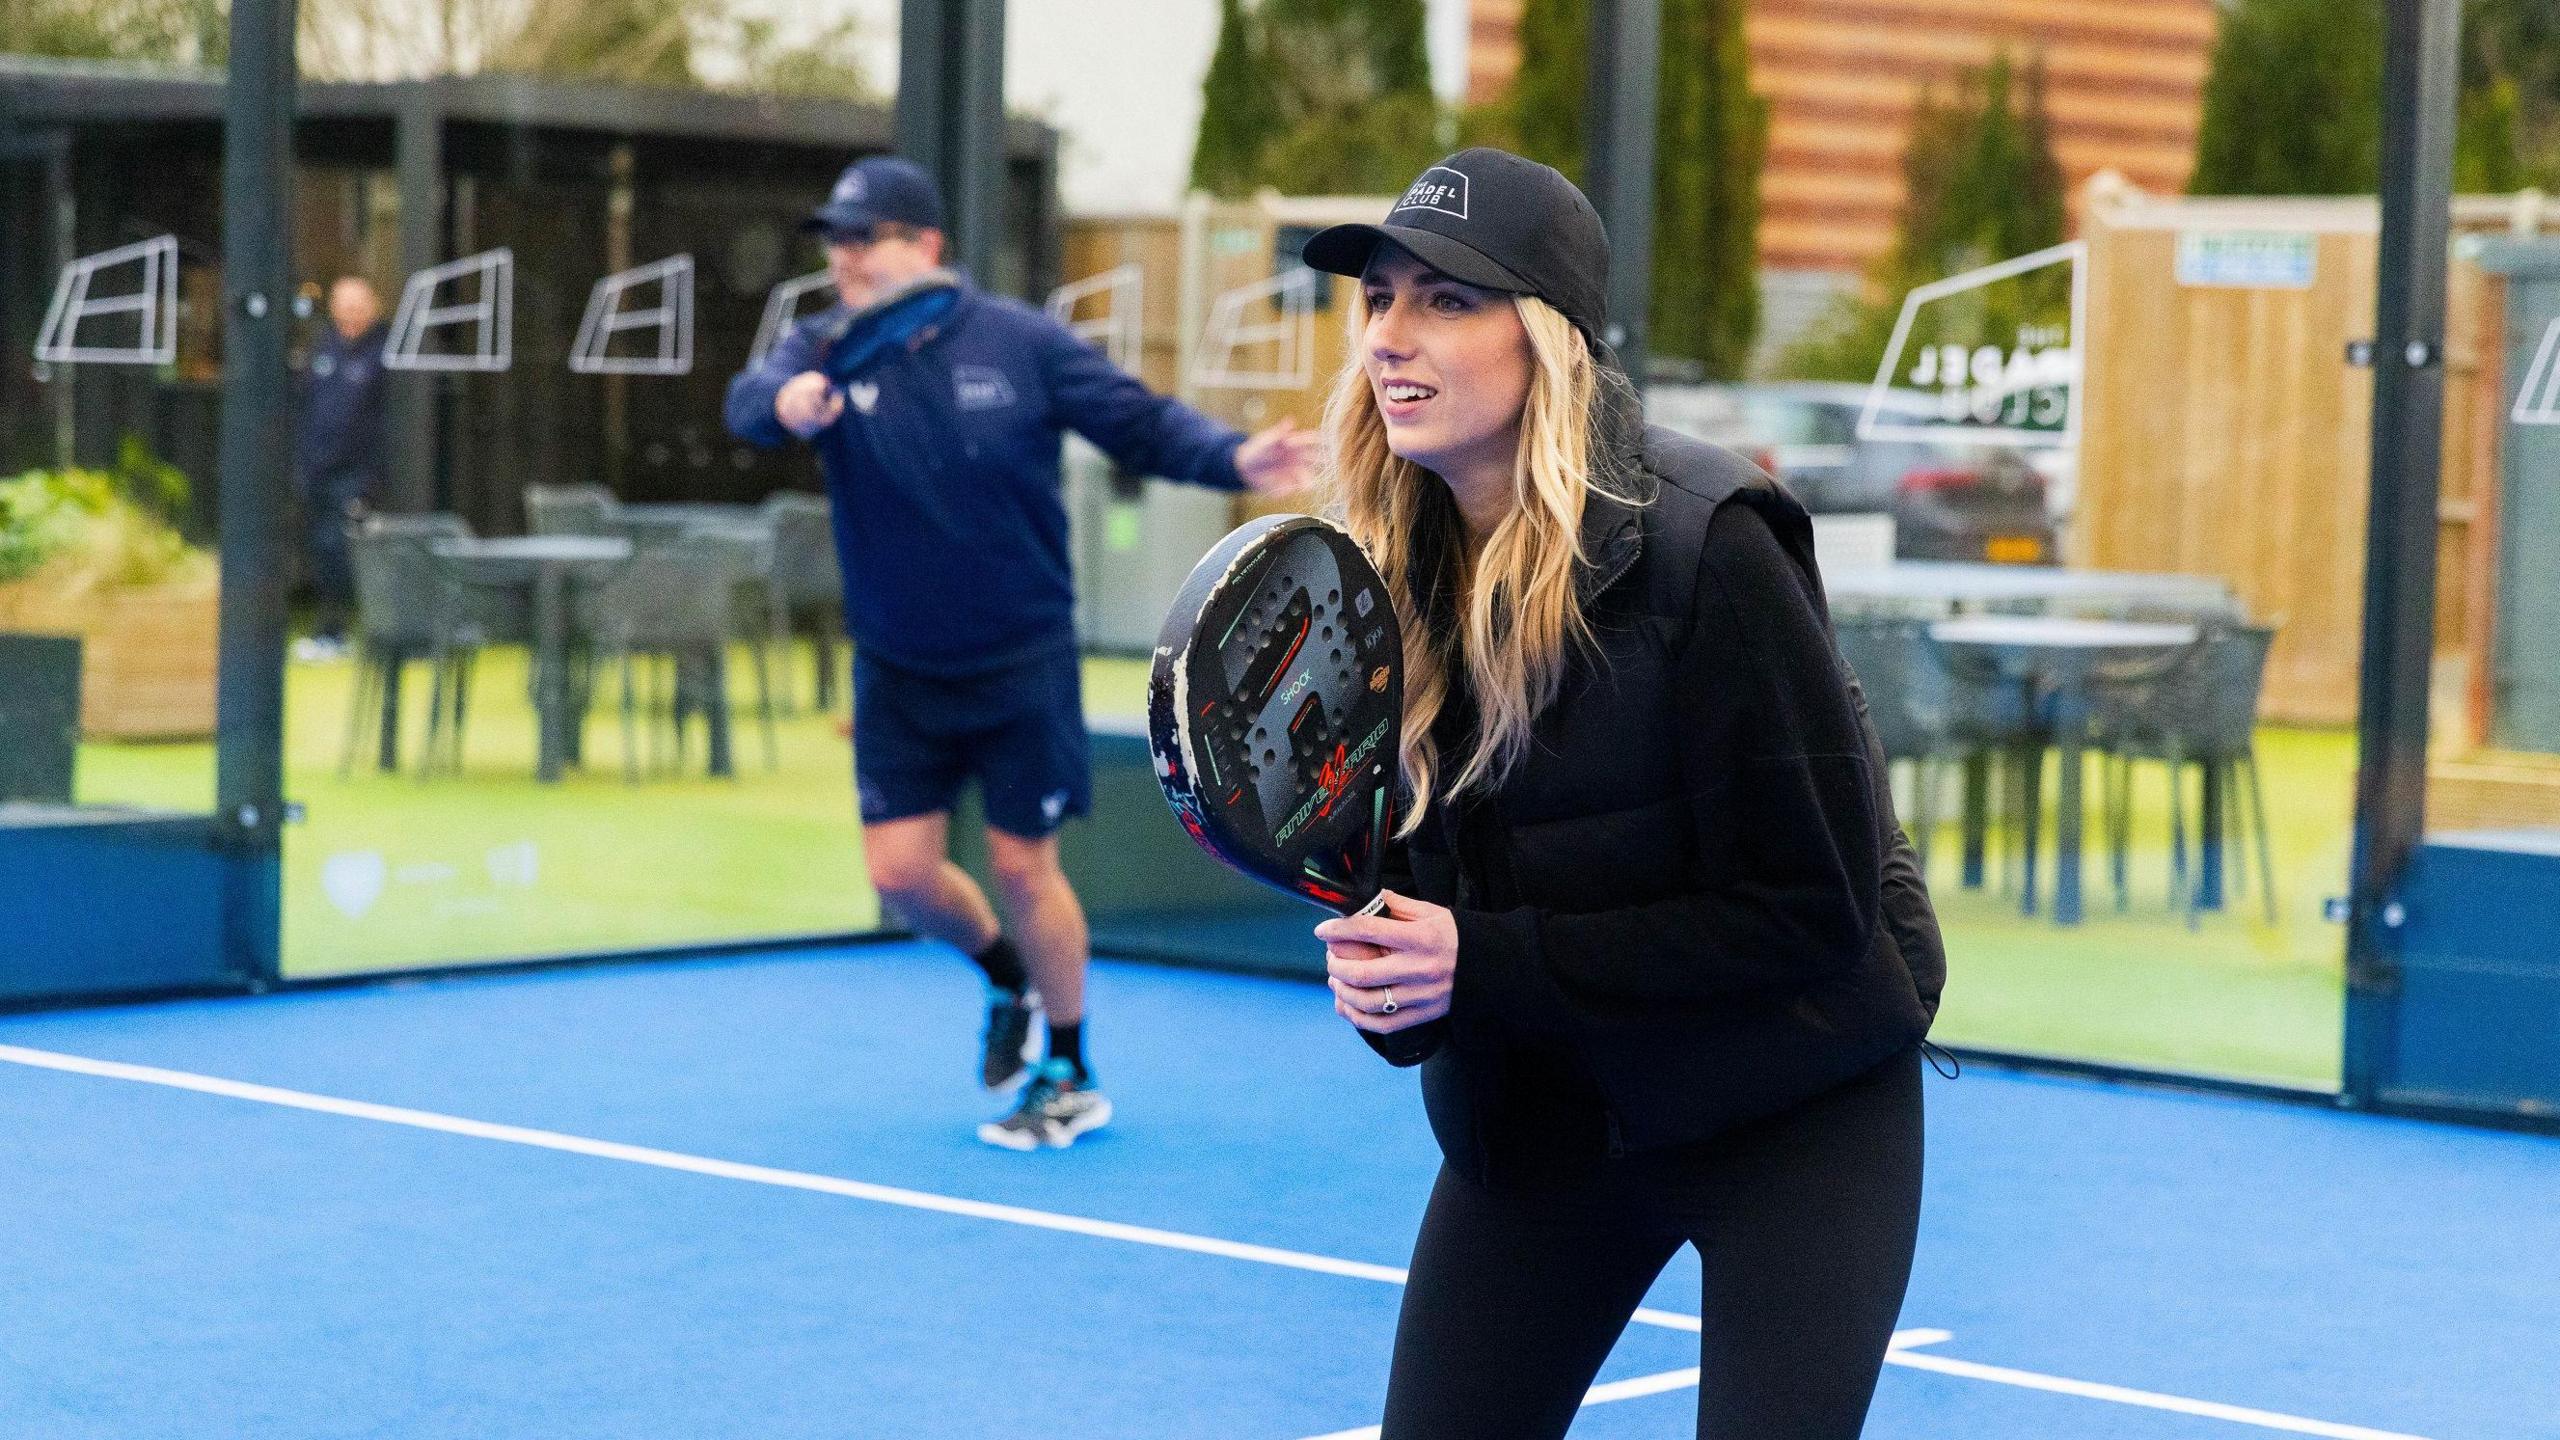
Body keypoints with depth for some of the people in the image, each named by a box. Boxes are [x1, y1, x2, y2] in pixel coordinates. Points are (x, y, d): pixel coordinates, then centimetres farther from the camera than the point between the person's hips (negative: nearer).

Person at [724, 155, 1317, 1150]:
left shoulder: (1019, 342, -10)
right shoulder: (827, 351, -7)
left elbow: (1140, 424, -6)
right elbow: (750, 402, -27)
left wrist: (1233, 460, -24)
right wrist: (785, 402, -52)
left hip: (1021, 659, -2)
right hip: (899, 674, 3)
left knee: (1021, 866, 1)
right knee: (902, 870, -1)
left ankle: (1072, 1078, 20)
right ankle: (1005, 976, 32)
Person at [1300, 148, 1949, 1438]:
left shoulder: (1703, 547, -23)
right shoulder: (1386, 568, -5)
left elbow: (1811, 912, -21)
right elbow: (1413, 860, 7)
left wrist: (1489, 962, -26)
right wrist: (1386, 967, -17)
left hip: (1790, 1110, -5)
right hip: (1533, 1113, 5)